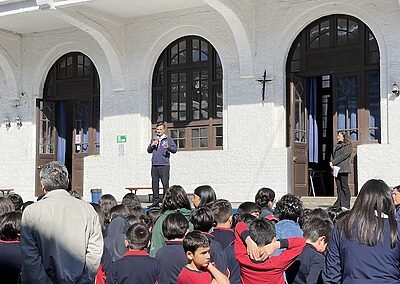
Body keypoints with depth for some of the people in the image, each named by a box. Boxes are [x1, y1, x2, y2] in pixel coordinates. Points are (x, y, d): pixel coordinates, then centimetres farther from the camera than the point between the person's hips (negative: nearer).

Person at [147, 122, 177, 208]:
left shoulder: (168, 139, 4)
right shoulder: (153, 140, 21)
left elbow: (174, 149, -5)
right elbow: (149, 150, 22)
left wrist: (168, 147, -25)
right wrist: (152, 145, 2)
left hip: (164, 165, -5)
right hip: (154, 165, 5)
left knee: (165, 184, -9)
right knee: (154, 184, 6)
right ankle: (155, 202, 12)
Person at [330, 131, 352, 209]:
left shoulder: (348, 146, -2)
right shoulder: (336, 146, 22)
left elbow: (343, 156, -12)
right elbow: (332, 155, 18)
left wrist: (333, 162, -12)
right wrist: (331, 162, -2)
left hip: (343, 169, -7)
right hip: (336, 169, 7)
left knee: (344, 186, -6)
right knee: (338, 187, 6)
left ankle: (346, 205, -3)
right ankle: (339, 204, 8)